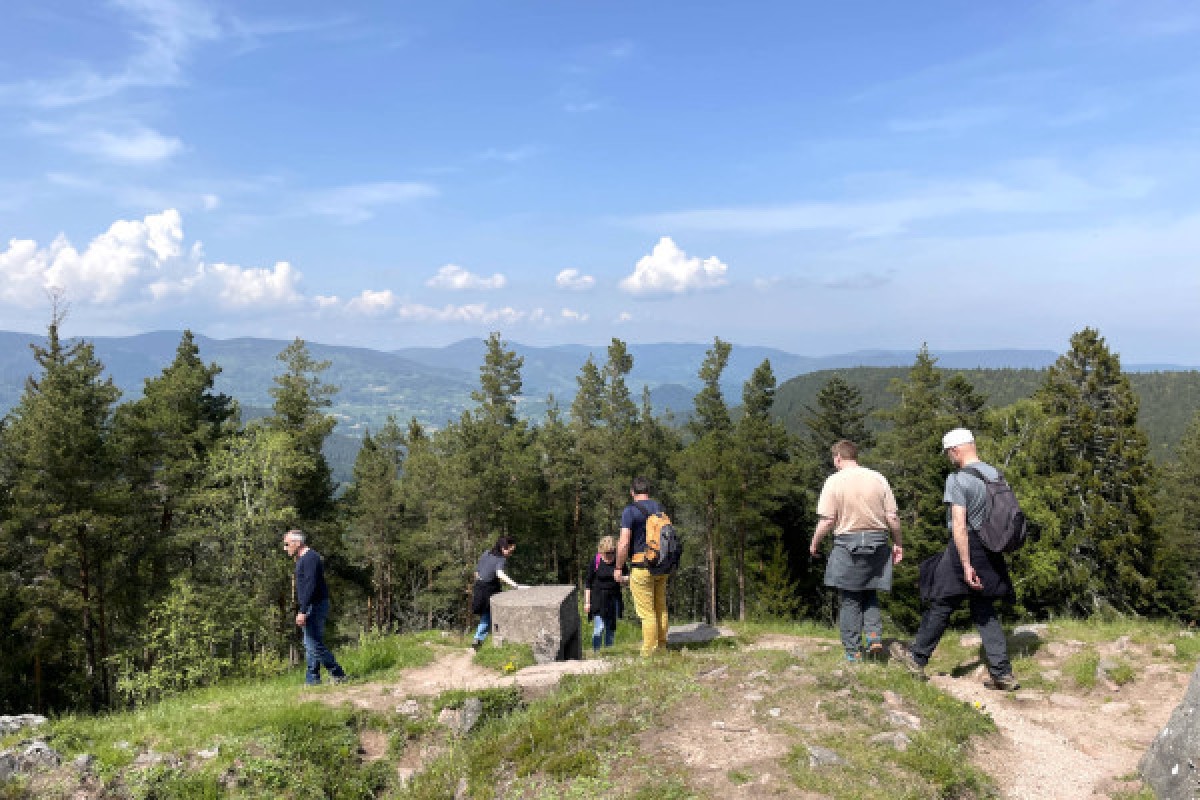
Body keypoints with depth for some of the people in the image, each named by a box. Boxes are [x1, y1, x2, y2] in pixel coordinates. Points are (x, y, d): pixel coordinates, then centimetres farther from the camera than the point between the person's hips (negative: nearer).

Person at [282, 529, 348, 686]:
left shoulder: (310, 558, -16)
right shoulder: (302, 559, 18)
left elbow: (310, 586, -24)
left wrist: (303, 611, -27)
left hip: (315, 606, -11)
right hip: (311, 608, 11)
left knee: (315, 645, -10)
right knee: (310, 645, 11)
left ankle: (338, 675, -3)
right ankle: (312, 680, 15)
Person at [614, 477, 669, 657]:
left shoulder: (630, 511, -11)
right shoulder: (660, 508, 9)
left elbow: (624, 543, -17)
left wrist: (618, 567, -6)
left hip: (642, 566, -7)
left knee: (646, 611, -1)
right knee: (661, 608, 16)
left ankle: (649, 651, 4)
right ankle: (662, 646, 24)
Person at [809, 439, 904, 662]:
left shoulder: (834, 481, -7)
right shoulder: (878, 478, 2)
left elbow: (827, 520, -9)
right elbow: (892, 517, 2)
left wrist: (814, 544, 5)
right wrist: (898, 543, 15)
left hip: (847, 544, -3)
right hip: (877, 543, 3)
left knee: (850, 600, 6)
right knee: (870, 594, 20)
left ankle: (853, 651, 8)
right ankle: (874, 635, 2)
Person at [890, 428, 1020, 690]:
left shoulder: (957, 479, -17)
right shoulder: (995, 474, 7)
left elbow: (959, 525, -22)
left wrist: (966, 565, -21)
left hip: (965, 548, -7)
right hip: (990, 551, 7)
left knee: (941, 605, 7)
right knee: (984, 611, 14)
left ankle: (917, 658, 22)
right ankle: (1002, 673, 13)